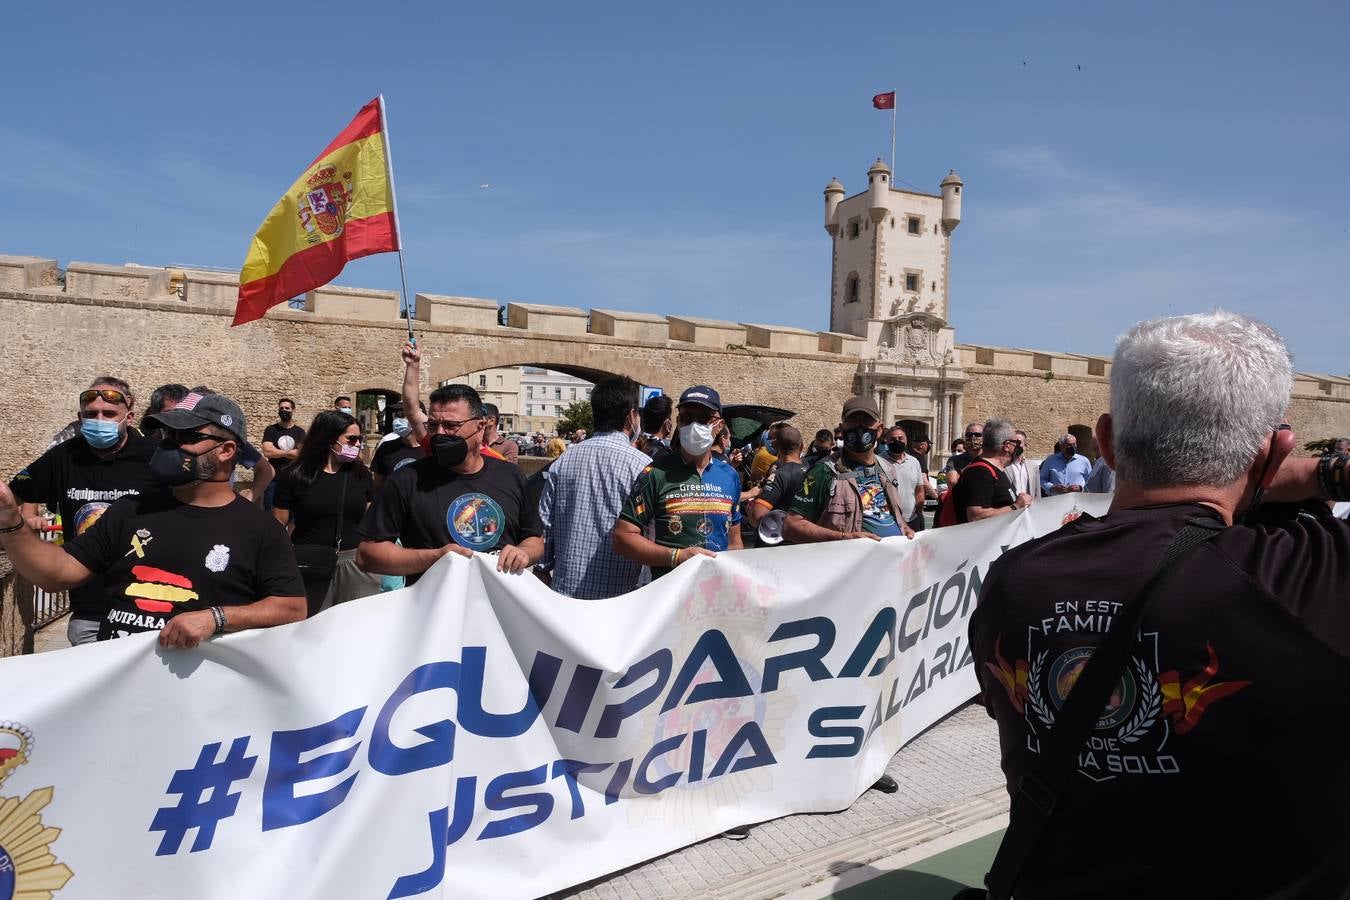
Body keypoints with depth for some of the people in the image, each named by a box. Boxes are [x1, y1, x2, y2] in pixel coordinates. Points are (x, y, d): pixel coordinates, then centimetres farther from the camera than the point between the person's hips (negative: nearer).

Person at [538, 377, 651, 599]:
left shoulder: (562, 462, 2)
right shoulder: (641, 466, -11)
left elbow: (544, 526, 5)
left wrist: (545, 567, 16)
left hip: (566, 589, 4)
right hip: (618, 592, -4)